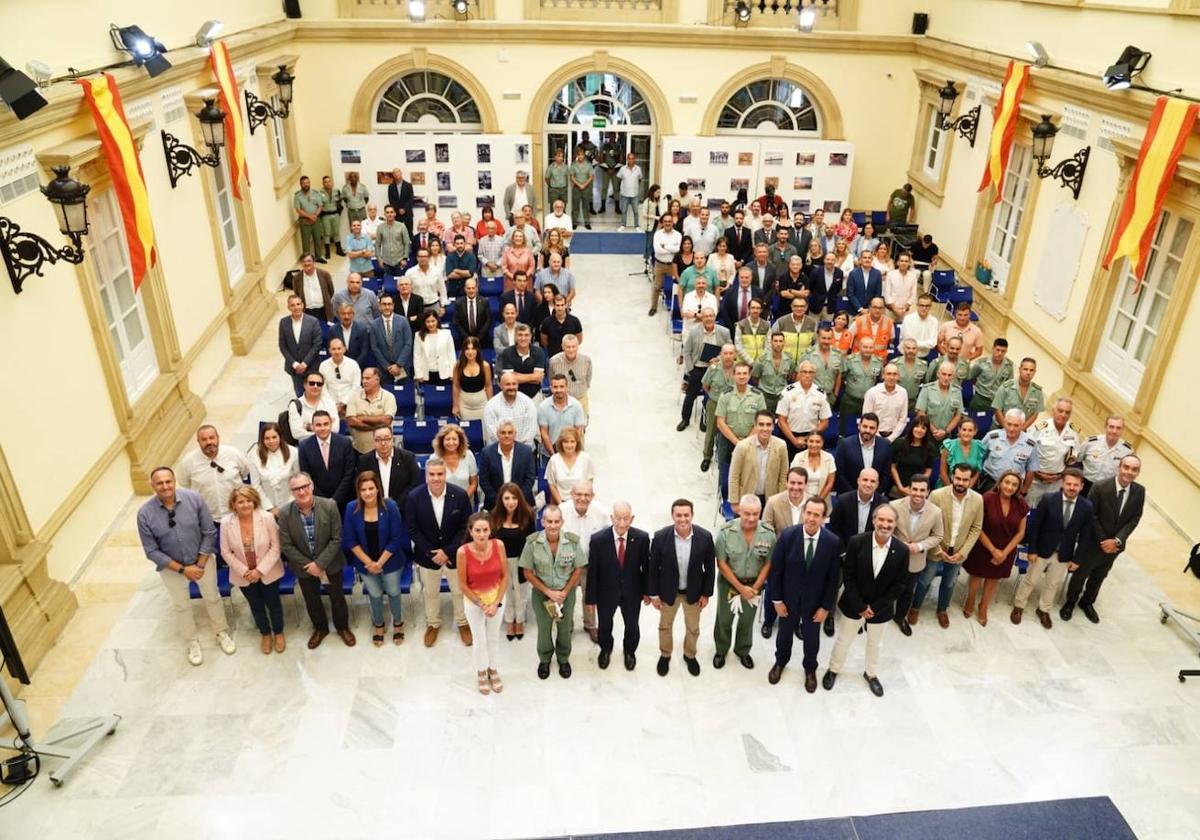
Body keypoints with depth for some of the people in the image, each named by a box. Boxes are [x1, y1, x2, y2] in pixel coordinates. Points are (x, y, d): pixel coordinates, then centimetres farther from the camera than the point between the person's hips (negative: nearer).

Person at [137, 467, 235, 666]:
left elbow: (209, 532, -13)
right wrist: (182, 569, -18)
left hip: (203, 559, 0)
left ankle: (222, 633, 44)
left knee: (212, 598, 19)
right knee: (181, 606, 20)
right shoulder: (145, 513, -22)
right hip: (171, 567, 0)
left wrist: (200, 563, -15)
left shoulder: (194, 499, -23)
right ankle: (193, 643, 44)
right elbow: (152, 551, -16)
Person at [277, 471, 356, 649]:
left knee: (337, 597, 18)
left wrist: (320, 563, -21)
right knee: (311, 601, 21)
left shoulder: (329, 506, -22)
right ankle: (320, 628, 47)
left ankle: (342, 627, 43)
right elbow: (286, 546, -12)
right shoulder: (285, 513, -18)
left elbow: (336, 539, -17)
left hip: (330, 563, -1)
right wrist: (308, 565, -15)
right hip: (304, 566, 1)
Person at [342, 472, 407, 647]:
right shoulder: (352, 508, -16)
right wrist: (368, 562, -13)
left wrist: (380, 562, -16)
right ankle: (378, 625, 46)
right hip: (365, 563, 1)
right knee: (375, 595, 18)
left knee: (393, 592, 15)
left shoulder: (390, 506, -21)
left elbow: (396, 539, -16)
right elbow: (350, 540, -10)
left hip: (390, 561, -1)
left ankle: (398, 622, 43)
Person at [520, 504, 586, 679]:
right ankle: (544, 659, 45)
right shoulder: (532, 542, -22)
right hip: (541, 593, 0)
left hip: (567, 592, 1)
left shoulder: (573, 541, -19)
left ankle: (563, 659, 46)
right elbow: (528, 572, -12)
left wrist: (565, 592, -12)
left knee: (564, 628, 19)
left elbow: (578, 569, -7)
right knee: (544, 629, 17)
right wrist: (548, 592, -15)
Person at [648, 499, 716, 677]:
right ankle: (665, 655, 50)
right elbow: (653, 567, -12)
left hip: (694, 591, 1)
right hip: (668, 591, 0)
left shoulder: (705, 537, -22)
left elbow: (710, 567, -8)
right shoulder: (660, 537, -24)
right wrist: (653, 594, -7)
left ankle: (690, 655, 50)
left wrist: (706, 593, -3)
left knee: (693, 628, 22)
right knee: (665, 625, 22)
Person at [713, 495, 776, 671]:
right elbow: (721, 563, -16)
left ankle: (742, 651, 45)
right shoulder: (725, 532, -24)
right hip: (729, 582, -1)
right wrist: (740, 587, -14)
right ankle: (721, 650, 42)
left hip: (754, 584, 1)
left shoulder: (769, 534, -20)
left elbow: (768, 564, -7)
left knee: (747, 621, 20)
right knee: (724, 619, 16)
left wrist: (754, 588, -9)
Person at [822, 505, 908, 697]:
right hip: (853, 604, -1)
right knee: (844, 639, 19)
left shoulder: (902, 550, -17)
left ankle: (871, 674, 49)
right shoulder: (856, 542, -21)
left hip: (881, 608, 1)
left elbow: (899, 585, -10)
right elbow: (848, 576, -15)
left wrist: (874, 607, -13)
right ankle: (834, 670, 44)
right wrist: (860, 606, -16)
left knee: (875, 643, 24)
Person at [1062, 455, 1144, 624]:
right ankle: (1070, 602, 36)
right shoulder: (1100, 487, -22)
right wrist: (1102, 541, -17)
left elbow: (1134, 520, -8)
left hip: (1114, 545, 4)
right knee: (1080, 574, 14)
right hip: (1093, 542, -4)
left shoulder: (1139, 492, -11)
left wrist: (1117, 540, -18)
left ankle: (1087, 602, 45)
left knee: (1099, 577, 23)